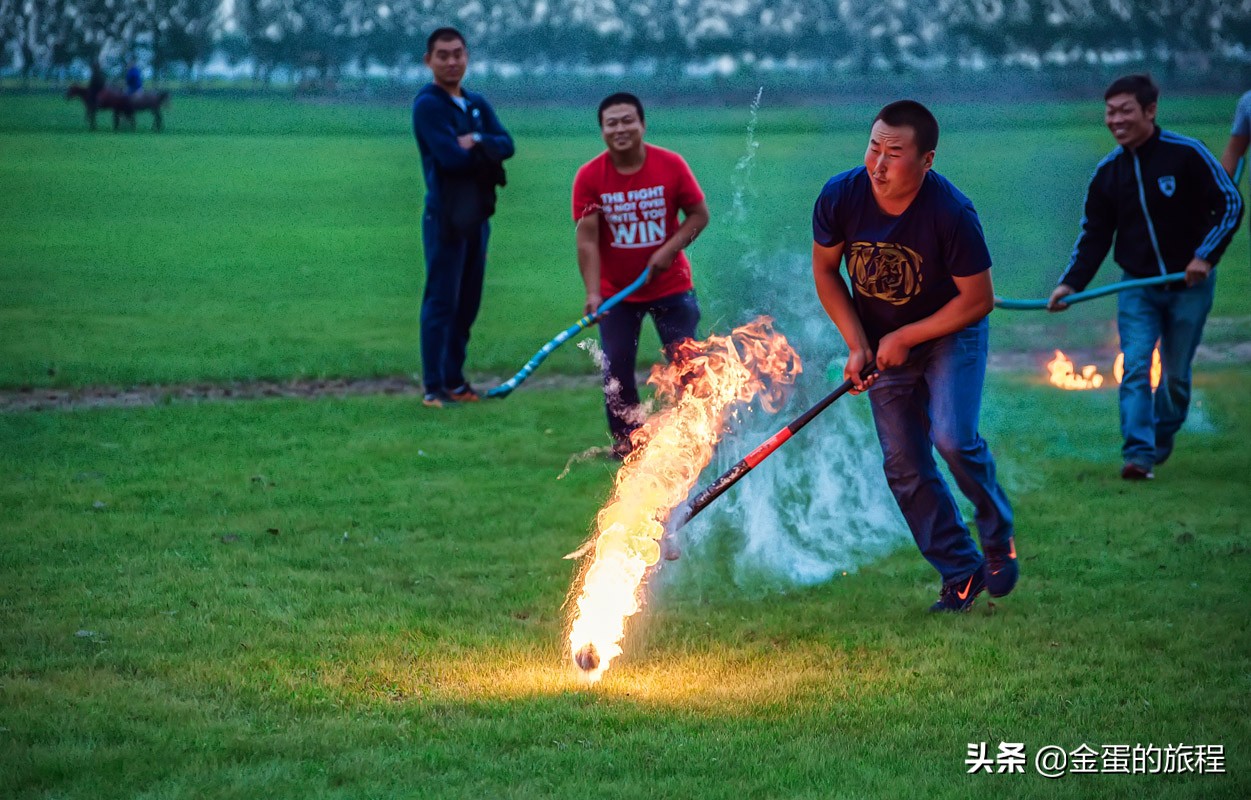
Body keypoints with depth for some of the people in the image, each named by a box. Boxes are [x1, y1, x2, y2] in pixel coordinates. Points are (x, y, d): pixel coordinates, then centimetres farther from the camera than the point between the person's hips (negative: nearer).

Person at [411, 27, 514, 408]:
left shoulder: (477, 104, 15)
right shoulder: (427, 104, -8)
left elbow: (506, 144, 1)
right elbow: (451, 156, -19)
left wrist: (477, 141, -17)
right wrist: (487, 153, -5)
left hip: (477, 215, 7)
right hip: (446, 216, -7)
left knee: (467, 303, 10)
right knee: (441, 302, -7)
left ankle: (454, 380, 18)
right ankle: (433, 387, -4)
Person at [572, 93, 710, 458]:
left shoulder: (671, 165, -10)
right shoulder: (589, 177, -11)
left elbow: (699, 214, -3)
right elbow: (587, 239, -15)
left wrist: (669, 249, -18)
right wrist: (593, 293, -25)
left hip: (670, 286, 0)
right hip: (616, 291, 0)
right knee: (616, 366, 0)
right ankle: (626, 438, 16)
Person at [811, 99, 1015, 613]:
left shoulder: (952, 213, -30)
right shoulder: (841, 197, -20)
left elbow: (978, 300, -20)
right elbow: (825, 270, -2)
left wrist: (905, 338, -17)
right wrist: (857, 344, -10)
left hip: (950, 332, -4)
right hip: (884, 344, 4)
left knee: (953, 438, -23)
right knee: (903, 465, 2)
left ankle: (998, 537, 4)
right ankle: (961, 575, 16)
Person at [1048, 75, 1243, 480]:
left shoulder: (1186, 154, -14)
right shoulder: (1107, 171, -1)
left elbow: (1230, 205, -9)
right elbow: (1094, 234, 5)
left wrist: (1206, 255, -18)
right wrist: (1071, 283, -8)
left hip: (1189, 284, -3)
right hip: (1137, 287, 3)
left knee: (1176, 374, 7)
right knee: (1135, 367, -11)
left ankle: (1160, 443, 27)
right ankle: (1139, 453, -14)